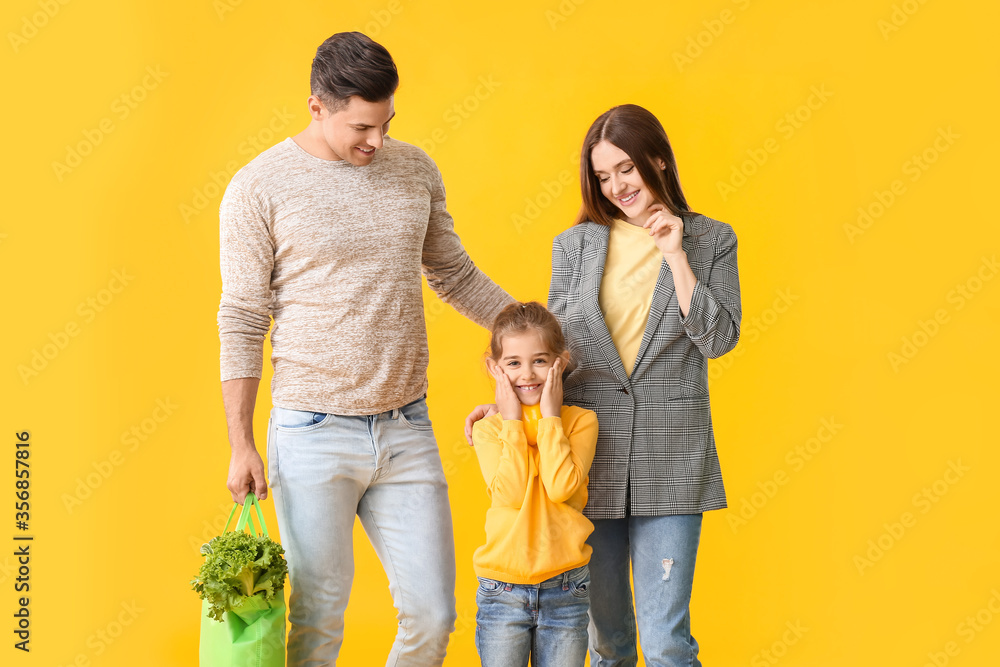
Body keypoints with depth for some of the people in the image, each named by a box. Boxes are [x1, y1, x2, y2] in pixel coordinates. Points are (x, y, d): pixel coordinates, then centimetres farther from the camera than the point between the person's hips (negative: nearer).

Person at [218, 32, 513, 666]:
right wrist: (241, 444, -7)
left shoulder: (416, 171, 6)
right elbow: (241, 323, -4)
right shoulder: (259, 189, -6)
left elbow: (455, 275, 19)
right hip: (313, 435, -4)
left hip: (408, 430, 4)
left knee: (433, 616, 5)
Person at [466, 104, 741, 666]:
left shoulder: (711, 240, 5)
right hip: (590, 456, 2)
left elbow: (718, 339, -5)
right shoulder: (575, 244, 7)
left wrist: (675, 255, -8)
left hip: (670, 462, -2)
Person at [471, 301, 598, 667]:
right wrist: (513, 422, -10)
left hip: (565, 589, 0)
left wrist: (550, 418, -11)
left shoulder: (581, 420, 0)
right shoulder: (489, 429, 1)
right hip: (502, 590, 0)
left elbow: (561, 488, -16)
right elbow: (511, 494, -15)